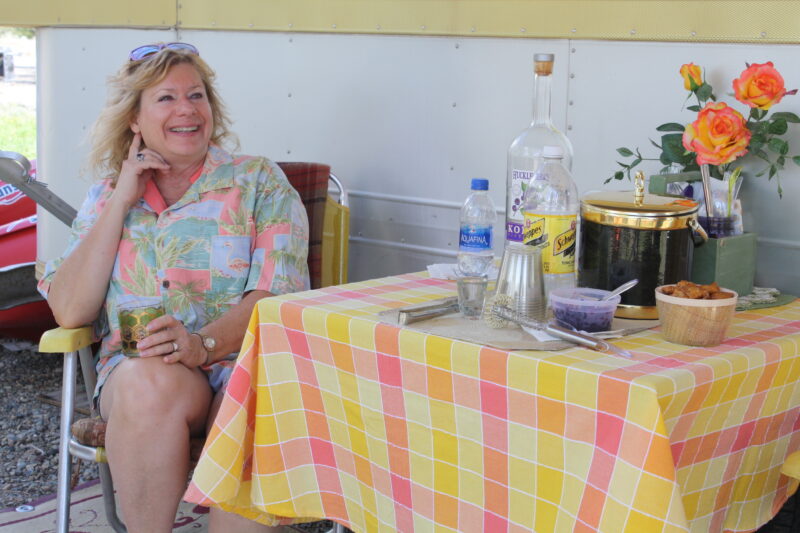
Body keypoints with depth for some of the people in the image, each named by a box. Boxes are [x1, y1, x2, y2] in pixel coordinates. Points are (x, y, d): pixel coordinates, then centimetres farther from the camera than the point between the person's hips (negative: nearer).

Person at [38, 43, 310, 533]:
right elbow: (71, 311, 2)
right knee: (150, 381, -34)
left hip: (244, 364, -1)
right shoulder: (107, 196, 16)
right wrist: (121, 202, 0)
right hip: (136, 370, 2)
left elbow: (276, 296, -5)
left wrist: (204, 344, -24)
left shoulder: (259, 182, 8)